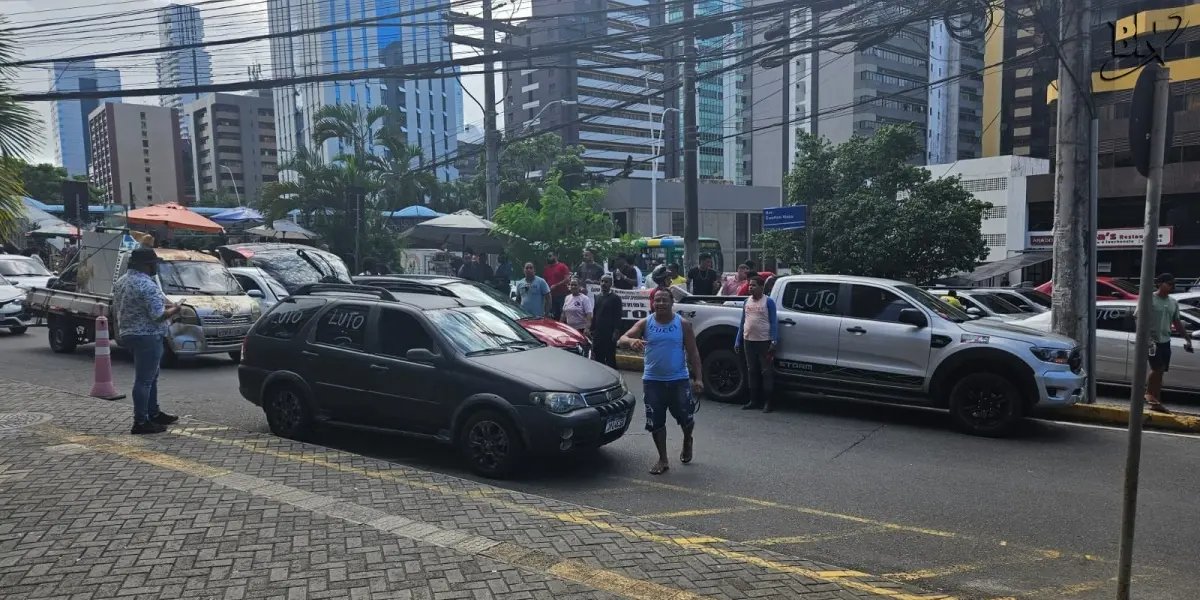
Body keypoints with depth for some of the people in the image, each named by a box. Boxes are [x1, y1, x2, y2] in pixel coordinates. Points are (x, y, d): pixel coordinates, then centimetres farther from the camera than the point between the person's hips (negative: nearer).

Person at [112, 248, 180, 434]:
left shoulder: (121, 281, 11)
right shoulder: (147, 285, -20)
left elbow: (116, 309, 20)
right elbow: (158, 315, -23)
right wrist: (174, 310, -3)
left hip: (128, 334, 10)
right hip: (147, 337, -10)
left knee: (150, 377, 20)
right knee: (144, 380, -5)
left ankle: (154, 414, 28)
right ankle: (141, 423, -1)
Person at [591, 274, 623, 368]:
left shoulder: (615, 298, -3)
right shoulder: (597, 297, 15)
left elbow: (618, 317, -7)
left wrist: (615, 333, -14)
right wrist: (592, 330, 12)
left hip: (609, 335, -6)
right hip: (597, 334, 6)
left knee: (610, 358, 0)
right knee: (598, 358, 9)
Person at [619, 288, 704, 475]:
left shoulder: (683, 324, -1)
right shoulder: (645, 324, -1)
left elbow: (693, 353, 0)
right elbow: (622, 340, -10)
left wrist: (698, 378, -8)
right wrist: (632, 341, -34)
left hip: (679, 380, -1)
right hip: (653, 381, 1)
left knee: (686, 418, 0)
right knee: (656, 422, 2)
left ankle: (687, 441, 35)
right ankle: (663, 460, 17)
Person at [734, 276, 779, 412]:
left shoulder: (768, 301, -4)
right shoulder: (747, 301, 11)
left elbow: (774, 322, -6)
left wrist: (774, 341, -16)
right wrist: (737, 341, 10)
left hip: (764, 342, -5)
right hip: (748, 341, 5)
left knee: (766, 372, -1)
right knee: (752, 371, 10)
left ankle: (768, 402, 4)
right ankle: (754, 400, 19)